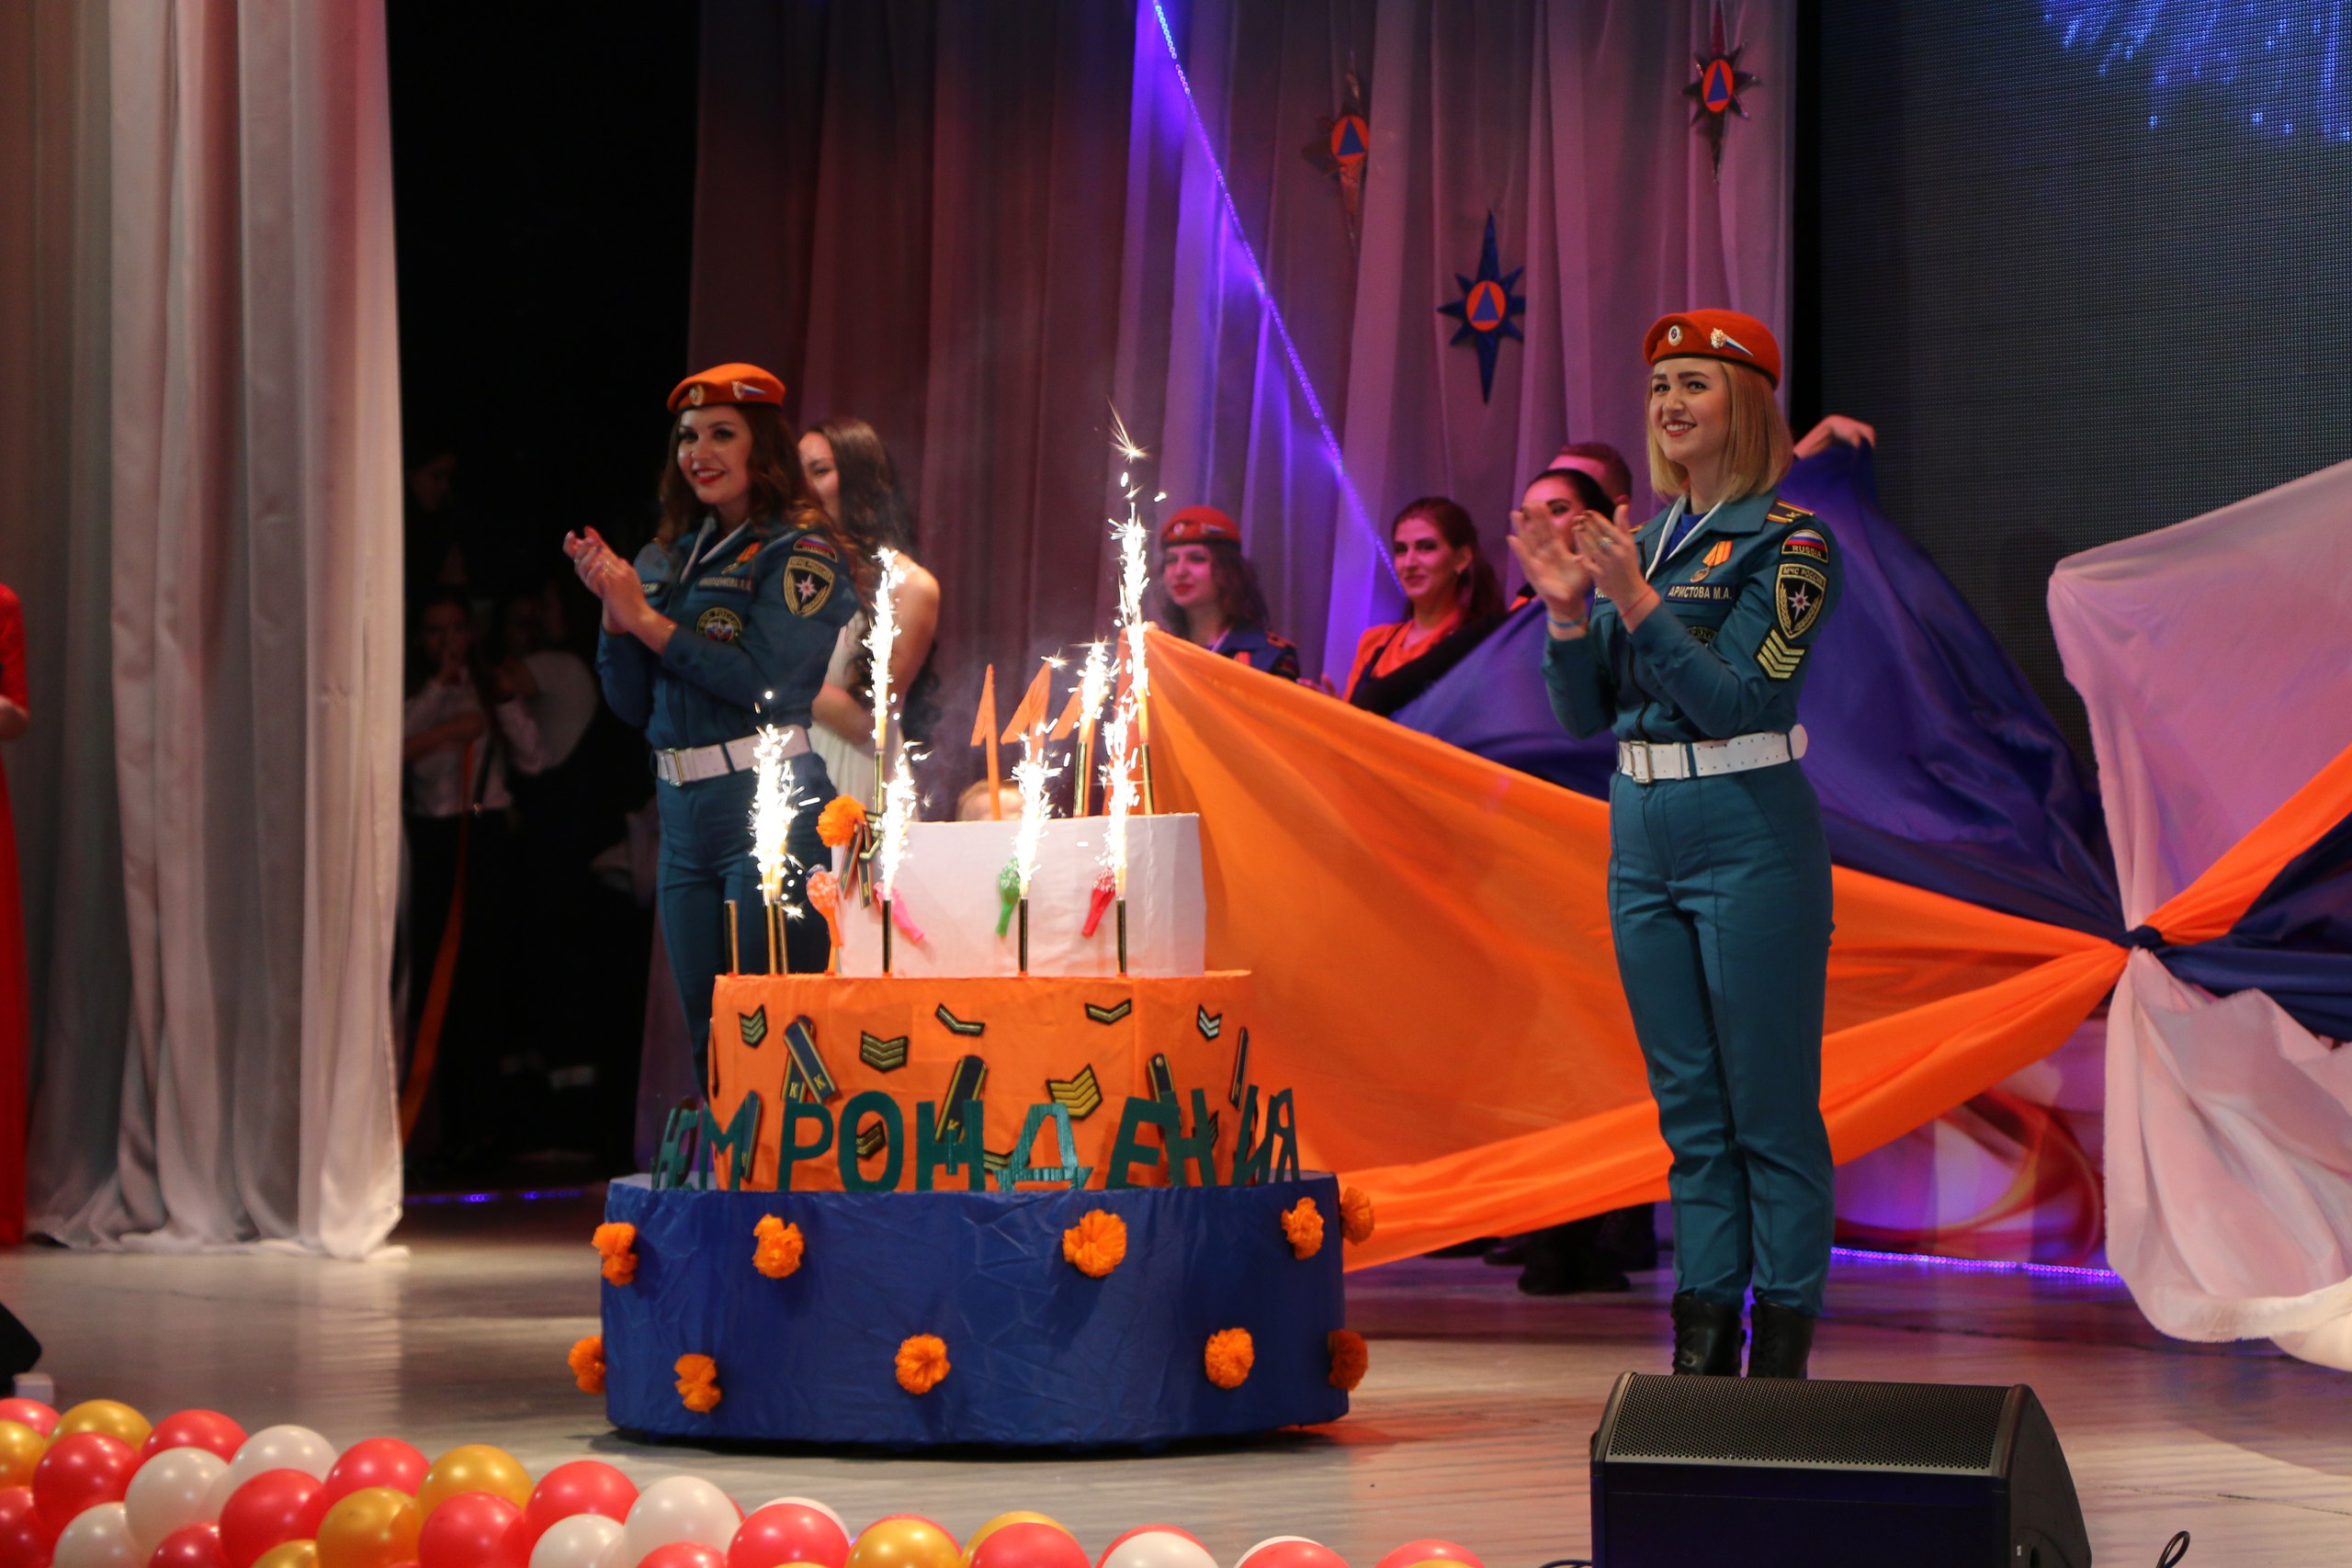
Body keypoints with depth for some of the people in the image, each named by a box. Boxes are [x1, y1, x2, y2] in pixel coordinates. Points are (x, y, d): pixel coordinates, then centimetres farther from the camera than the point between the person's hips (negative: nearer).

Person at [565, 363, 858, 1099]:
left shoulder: (803, 552, -4)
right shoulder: (668, 559, 15)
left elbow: (765, 680, -16)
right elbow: (632, 704, 13)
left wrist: (646, 619, -12)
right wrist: (614, 607, -1)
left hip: (770, 806, -7)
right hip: (683, 815, 7)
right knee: (707, 1038, 9)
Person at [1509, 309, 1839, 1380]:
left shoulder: (1788, 543, -7)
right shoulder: (1642, 541, 12)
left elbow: (1735, 698, -17)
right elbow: (1583, 713, 9)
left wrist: (1635, 602, -24)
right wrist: (1568, 608, -6)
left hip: (1751, 838, -7)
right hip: (1641, 838, 7)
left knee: (1771, 1111, -2)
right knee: (1690, 1110, 11)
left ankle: (1781, 1358, 3)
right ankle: (1702, 1344, 16)